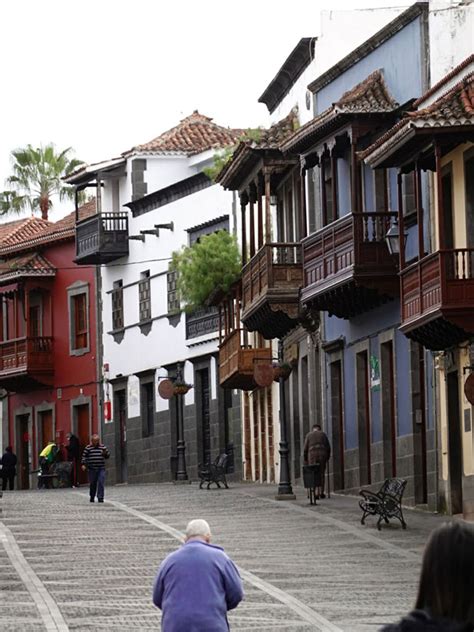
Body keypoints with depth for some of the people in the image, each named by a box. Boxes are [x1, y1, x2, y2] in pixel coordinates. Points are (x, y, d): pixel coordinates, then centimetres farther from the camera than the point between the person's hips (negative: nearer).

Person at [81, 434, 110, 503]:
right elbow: (84, 456, 3)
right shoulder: (88, 448, 4)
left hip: (101, 469, 1)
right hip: (91, 469, -1)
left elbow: (107, 456, 15)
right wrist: (83, 464, -8)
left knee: (101, 483, -9)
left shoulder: (103, 447, 10)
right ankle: (92, 497, 23)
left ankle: (100, 498, -8)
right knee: (92, 484, 6)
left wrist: (105, 453, -7)